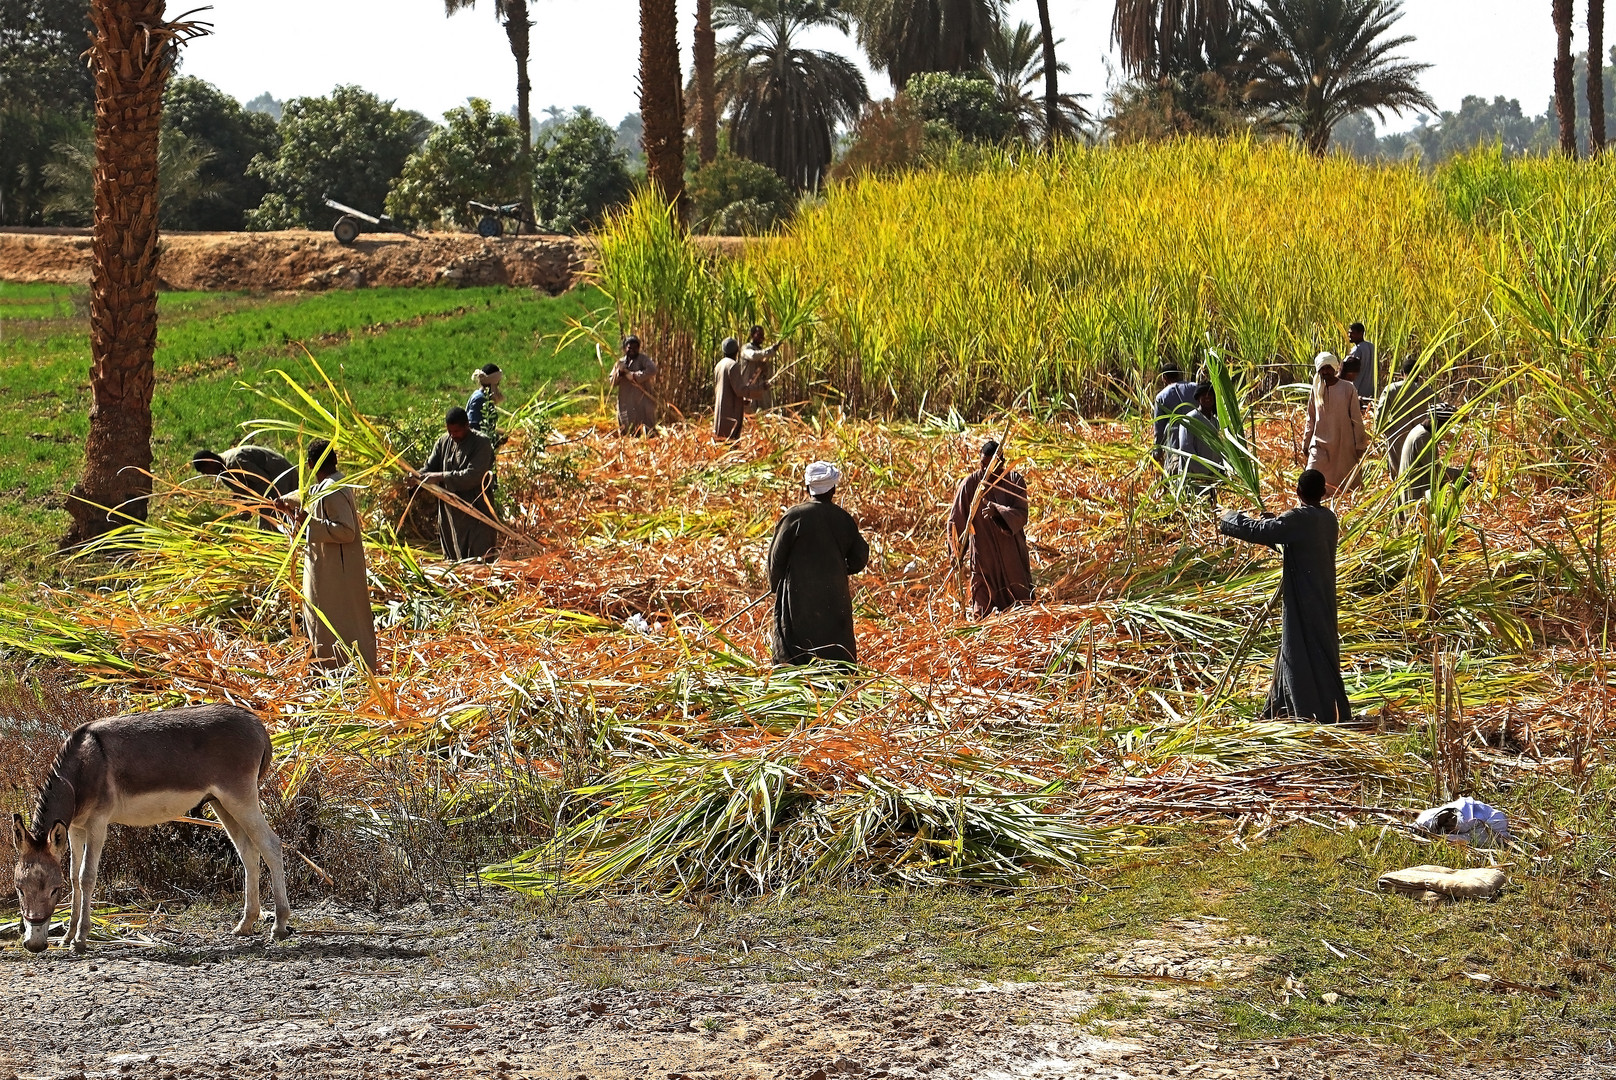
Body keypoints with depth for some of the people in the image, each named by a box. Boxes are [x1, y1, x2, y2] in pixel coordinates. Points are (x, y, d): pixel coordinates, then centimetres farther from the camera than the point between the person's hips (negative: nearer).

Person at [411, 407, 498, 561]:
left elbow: (474, 475, -21)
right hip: (449, 511, 6)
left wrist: (441, 477, -25)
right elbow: (430, 466, 7)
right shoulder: (444, 441, 8)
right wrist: (419, 476, -16)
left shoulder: (481, 444, -11)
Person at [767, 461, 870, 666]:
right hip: (836, 600, 3)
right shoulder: (844, 519, 2)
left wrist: (775, 586, 10)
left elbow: (777, 555, -5)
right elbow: (859, 559, 8)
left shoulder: (796, 515, -8)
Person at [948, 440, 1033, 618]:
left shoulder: (1015, 481, -6)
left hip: (1013, 554, 2)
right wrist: (957, 551, -7)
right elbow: (956, 521, -3)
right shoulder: (970, 484, -9)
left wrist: (997, 511, -34)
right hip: (984, 555, -2)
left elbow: (1021, 515, -15)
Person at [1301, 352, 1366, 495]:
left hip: (1344, 445, -2)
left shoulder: (1348, 389, -3)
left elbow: (1356, 418, 0)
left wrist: (1360, 444, -1)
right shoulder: (1316, 390, 5)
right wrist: (1306, 443, 16)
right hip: (1320, 444, 2)